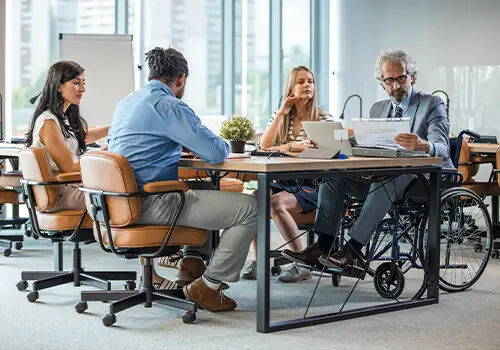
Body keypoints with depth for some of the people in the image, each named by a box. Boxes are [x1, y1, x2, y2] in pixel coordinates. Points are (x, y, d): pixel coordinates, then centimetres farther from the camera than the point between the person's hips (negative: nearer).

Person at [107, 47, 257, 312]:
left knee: (204, 189, 33)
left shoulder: (124, 104, 15)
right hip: (150, 205, -10)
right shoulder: (168, 106, -13)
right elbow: (216, 153, -16)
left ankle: (192, 263, 22)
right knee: (249, 208, -7)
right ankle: (208, 285, 1)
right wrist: (224, 147, 8)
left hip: (124, 201, 10)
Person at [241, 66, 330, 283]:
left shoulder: (322, 119, 4)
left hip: (309, 185, -4)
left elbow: (311, 151, -9)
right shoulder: (279, 117, 14)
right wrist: (281, 113, -4)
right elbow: (264, 146, -2)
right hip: (282, 182, 4)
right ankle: (256, 261, -22)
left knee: (275, 203, -32)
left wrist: (284, 147, -7)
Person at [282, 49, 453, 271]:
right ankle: (323, 247, -22)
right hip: (380, 174, 6)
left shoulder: (432, 104, -1)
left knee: (384, 178, -38)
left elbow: (442, 148, -16)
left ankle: (352, 250, -40)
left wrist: (422, 145, -41)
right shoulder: (378, 109, 19)